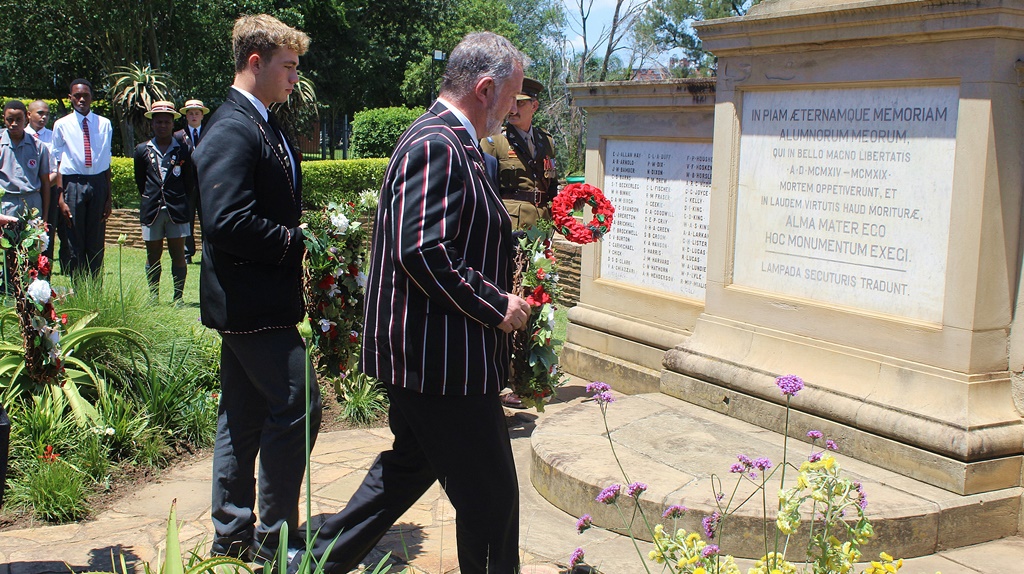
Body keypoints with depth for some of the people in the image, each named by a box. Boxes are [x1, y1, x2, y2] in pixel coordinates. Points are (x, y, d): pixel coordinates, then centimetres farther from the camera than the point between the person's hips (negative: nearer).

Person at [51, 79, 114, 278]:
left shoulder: (104, 124, 6)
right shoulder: (62, 125, 2)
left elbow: (106, 163, 8)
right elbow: (58, 163, 0)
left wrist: (108, 197, 6)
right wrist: (60, 197, -7)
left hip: (98, 184, 2)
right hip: (73, 185, -1)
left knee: (96, 243, 8)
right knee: (73, 244, 3)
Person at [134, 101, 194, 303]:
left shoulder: (183, 151, 2)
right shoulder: (142, 150, 6)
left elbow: (189, 182, 8)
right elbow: (140, 181, 14)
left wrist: (181, 202, 8)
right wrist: (149, 200, 14)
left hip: (177, 210, -1)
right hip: (151, 210, 1)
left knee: (178, 254, 2)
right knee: (153, 255, 7)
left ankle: (178, 297, 8)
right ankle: (153, 297, 14)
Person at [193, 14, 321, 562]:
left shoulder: (264, 126, 15)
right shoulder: (231, 131, -17)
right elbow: (227, 223, -26)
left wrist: (294, 238, 4)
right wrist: (294, 241, -16)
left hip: (249, 303, 10)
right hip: (253, 303, -10)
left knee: (244, 416, 15)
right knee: (296, 407, -6)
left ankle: (233, 536, 26)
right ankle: (275, 539, 7)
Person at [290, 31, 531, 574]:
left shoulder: (448, 142, 15)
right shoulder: (436, 146, -19)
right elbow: (423, 252, -27)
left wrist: (500, 294, 16)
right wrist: (495, 306, -18)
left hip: (422, 357, 11)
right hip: (442, 360, -11)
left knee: (410, 466, 24)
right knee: (489, 495, 2)